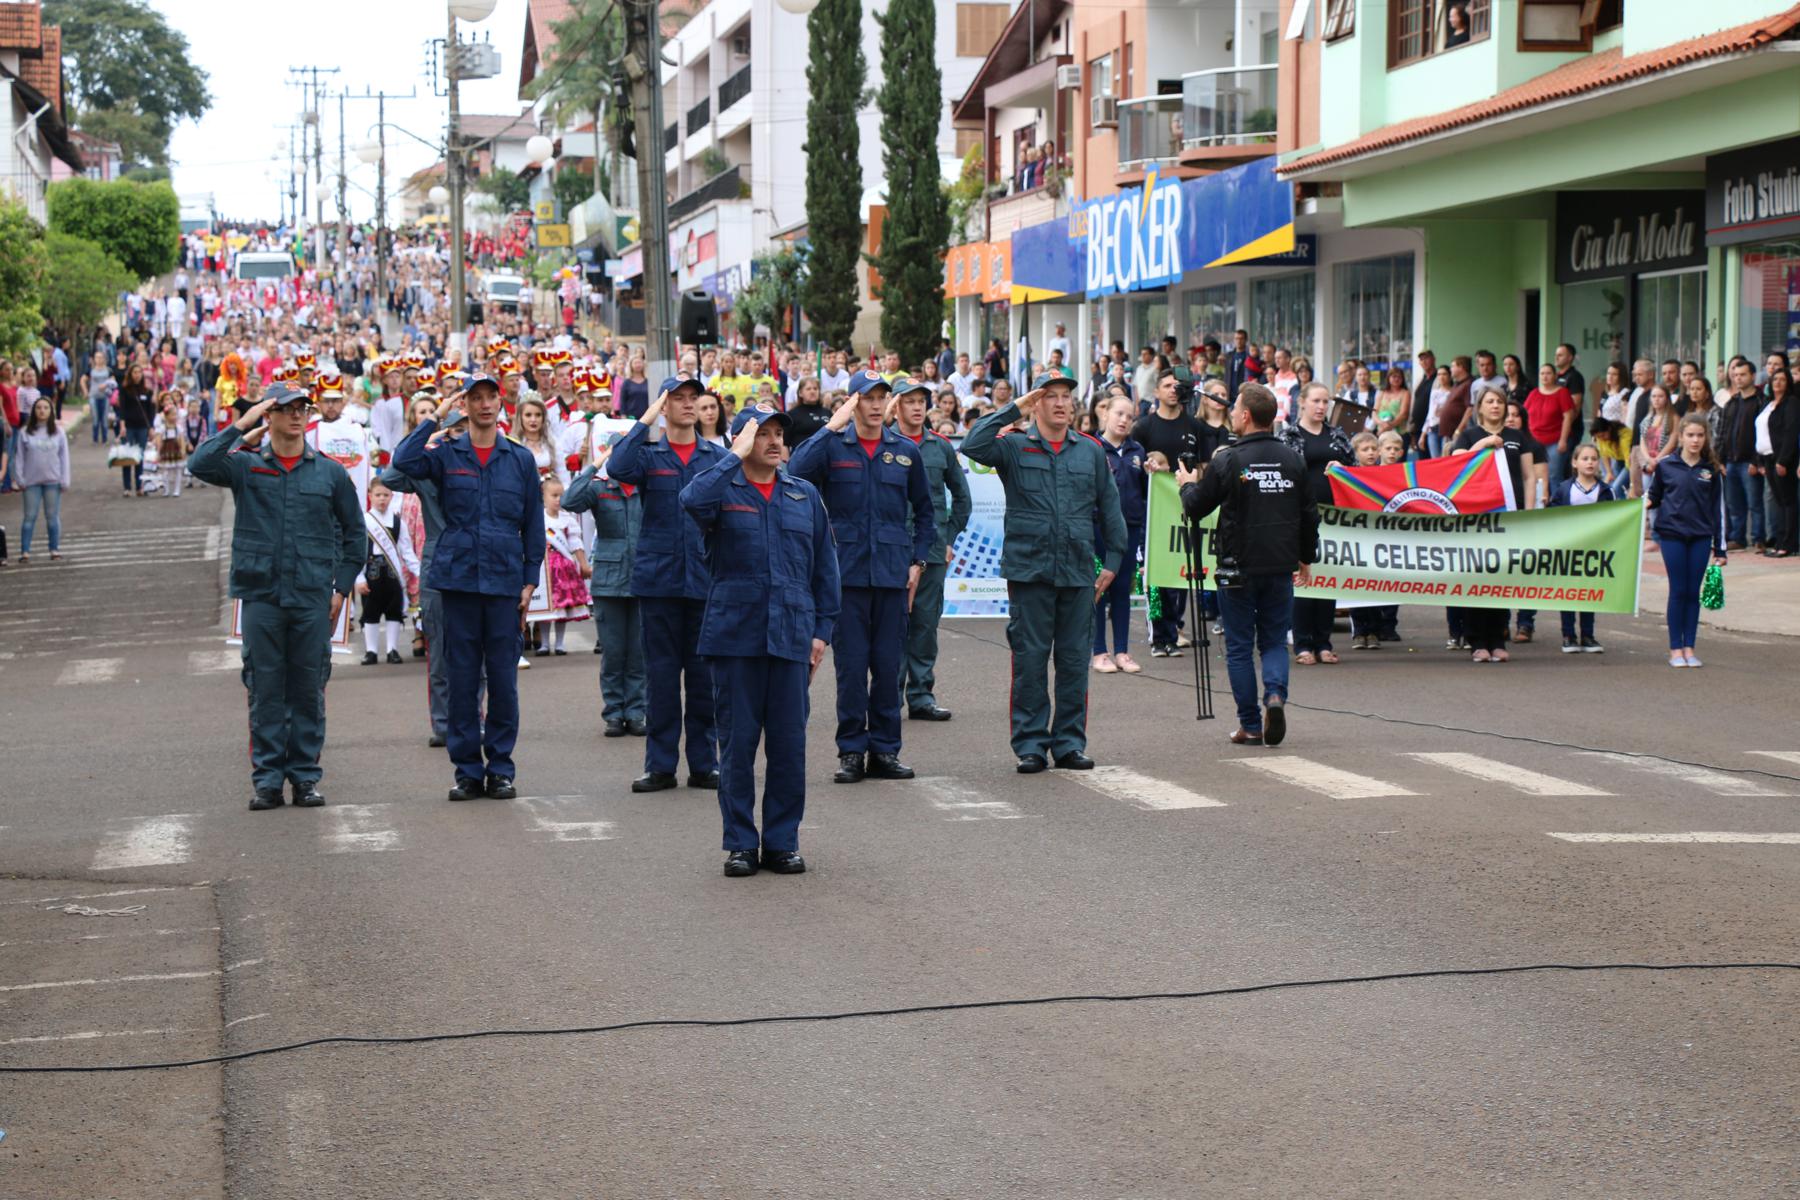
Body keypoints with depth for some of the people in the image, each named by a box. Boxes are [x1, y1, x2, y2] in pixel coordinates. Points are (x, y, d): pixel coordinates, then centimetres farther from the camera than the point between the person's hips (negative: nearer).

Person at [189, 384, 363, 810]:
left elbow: (354, 532, 14)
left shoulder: (329, 472, 8)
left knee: (309, 690, 4)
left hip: (313, 599, 1)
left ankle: (306, 776, 12)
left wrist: (343, 587, 6)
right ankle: (267, 779, 8)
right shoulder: (246, 466, 4)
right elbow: (201, 465, -15)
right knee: (265, 691, 2)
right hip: (261, 596, -1)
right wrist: (241, 424, -13)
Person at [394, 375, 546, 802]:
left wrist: (530, 579, 4)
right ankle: (467, 769, 9)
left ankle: (500, 767, 10)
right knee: (461, 678, 3)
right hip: (458, 578, 0)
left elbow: (533, 524, 11)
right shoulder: (446, 454, 5)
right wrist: (436, 416, -8)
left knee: (503, 678, 2)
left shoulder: (520, 459, 9)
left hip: (504, 580, 0)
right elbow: (404, 461, -16)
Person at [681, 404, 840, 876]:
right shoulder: (722, 490, 2)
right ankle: (740, 842, 10)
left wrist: (822, 629, 8)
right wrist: (736, 456, -15)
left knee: (790, 744, 3)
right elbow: (693, 500, -24)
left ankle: (782, 841, 13)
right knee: (737, 743, 2)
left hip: (792, 637, 3)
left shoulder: (805, 496, 12)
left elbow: (824, 566, 14)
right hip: (736, 635, -2)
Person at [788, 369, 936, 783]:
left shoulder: (906, 451, 9)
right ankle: (851, 751, 7)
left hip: (893, 573, 2)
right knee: (851, 665, -1)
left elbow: (924, 512, 18)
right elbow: (794, 472, -19)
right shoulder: (833, 447, 1)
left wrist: (918, 561, 8)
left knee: (888, 664, 5)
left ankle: (885, 749, 13)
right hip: (847, 571, -2)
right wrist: (831, 428, -16)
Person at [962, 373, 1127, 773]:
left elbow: (1110, 507, 16)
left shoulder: (1091, 452, 12)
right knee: (1030, 660, -1)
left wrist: (1113, 559, 12)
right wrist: (1013, 410, -11)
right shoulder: (1014, 447, 3)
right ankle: (1031, 744, 6)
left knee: (1074, 661, 5)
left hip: (1078, 572, 2)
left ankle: (1070, 743, 13)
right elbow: (973, 446, -15)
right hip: (1029, 570, -2)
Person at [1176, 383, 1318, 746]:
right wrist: (1307, 557, 21)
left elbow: (1195, 508, -3)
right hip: (1280, 567, 3)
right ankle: (1275, 695, -14)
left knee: (1239, 647, 6)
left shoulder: (1228, 460, -10)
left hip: (1238, 567, -3)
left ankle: (1251, 726, 6)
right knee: (1275, 640, 14)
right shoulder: (1294, 458, 2)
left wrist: (1188, 484, 19)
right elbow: (1310, 514, 8)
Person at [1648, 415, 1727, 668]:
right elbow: (1654, 497, 14)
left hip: (1700, 535, 1)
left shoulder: (1712, 470, 3)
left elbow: (1718, 509, 6)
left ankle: (1689, 647, 10)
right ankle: (1675, 649, 7)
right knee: (1678, 591, 0)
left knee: (1693, 592, 3)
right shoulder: (1665, 465, 0)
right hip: (1672, 533, -1)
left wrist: (1720, 549, 5)